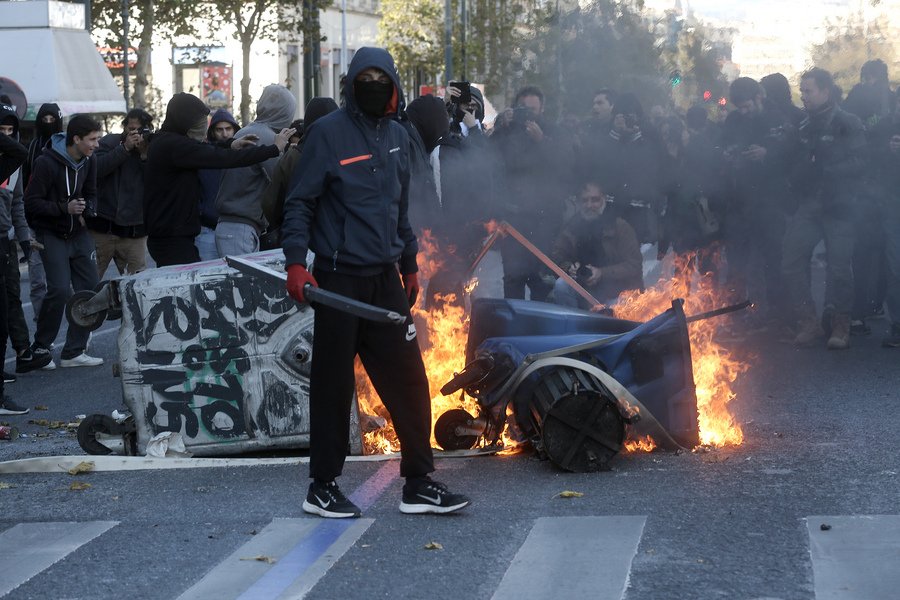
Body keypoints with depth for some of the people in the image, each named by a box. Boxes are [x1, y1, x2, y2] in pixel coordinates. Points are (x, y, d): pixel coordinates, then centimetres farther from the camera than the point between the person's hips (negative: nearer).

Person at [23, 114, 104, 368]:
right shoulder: (47, 163, -19)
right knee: (60, 290, -17)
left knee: (90, 288, 1)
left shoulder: (89, 161, 2)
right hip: (51, 235, -7)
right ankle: (40, 349, 1)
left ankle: (73, 352, 10)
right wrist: (65, 208, -26)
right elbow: (31, 203, -18)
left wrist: (87, 209, -7)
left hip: (78, 233, 7)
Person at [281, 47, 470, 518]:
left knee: (409, 379, 4)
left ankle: (418, 483, 11)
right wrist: (296, 262, -16)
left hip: (386, 279, 6)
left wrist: (410, 264, 23)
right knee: (333, 383, 2)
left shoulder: (397, 136, 13)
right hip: (339, 278, -6)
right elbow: (300, 202, -6)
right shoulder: (329, 132, -6)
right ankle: (323, 487, 12)